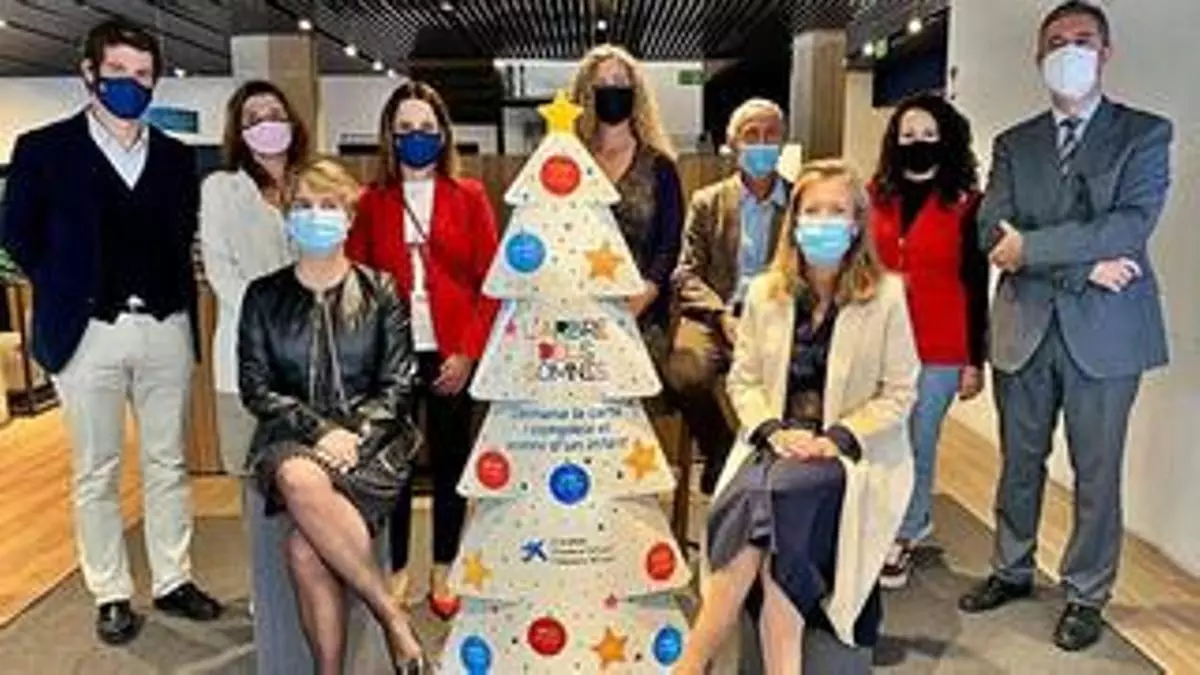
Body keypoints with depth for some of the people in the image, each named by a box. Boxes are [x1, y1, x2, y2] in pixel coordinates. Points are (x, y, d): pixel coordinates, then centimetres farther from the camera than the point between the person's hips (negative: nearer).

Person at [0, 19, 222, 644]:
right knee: (96, 474, 7)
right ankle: (111, 595, 20)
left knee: (167, 465, 11)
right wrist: (68, 293, 2)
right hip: (88, 333, -2)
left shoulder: (177, 157, 9)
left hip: (166, 328, 3)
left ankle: (173, 581, 24)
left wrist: (177, 294, 3)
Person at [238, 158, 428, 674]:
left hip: (370, 441, -1)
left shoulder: (380, 291, 7)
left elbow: (398, 384, 2)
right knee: (300, 481, -36)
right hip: (292, 438, 2)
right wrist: (319, 430, -12)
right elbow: (255, 388, 4)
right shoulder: (264, 296, 10)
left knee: (304, 548, -29)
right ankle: (392, 615, -22)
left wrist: (354, 436, -15)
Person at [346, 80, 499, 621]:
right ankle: (395, 573, 23)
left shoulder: (469, 197, 5)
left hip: (451, 354, 0)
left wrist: (469, 351, -9)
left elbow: (491, 282, 0)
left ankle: (442, 575, 24)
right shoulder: (371, 202, 7)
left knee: (450, 465, 8)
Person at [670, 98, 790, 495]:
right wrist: (721, 315, -12)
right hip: (717, 316, 0)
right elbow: (687, 273, 6)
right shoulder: (707, 202, 15)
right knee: (685, 373, -30)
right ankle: (721, 456, -1)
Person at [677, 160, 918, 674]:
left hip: (853, 452, -2)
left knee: (771, 496, -32)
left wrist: (837, 439, -15)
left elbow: (899, 392, -1)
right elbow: (742, 380, 8)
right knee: (763, 501, -32)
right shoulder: (764, 292, 8)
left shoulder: (886, 295, -1)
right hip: (775, 444, 3)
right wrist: (773, 431, -11)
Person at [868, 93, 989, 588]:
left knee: (917, 444, 4)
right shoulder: (878, 196, 6)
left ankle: (902, 536, 25)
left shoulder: (966, 204, -3)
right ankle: (917, 519, 33)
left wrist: (975, 361, -2)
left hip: (939, 350, -3)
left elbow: (976, 287, -1)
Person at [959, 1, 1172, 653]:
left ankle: (1086, 595, 24)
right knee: (1019, 463, 14)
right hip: (1025, 328, 3)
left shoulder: (1144, 133, 2)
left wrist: (1032, 247, -17)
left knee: (1096, 472, 8)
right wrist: (1084, 264, -14)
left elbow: (1133, 222, -14)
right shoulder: (1013, 144, 9)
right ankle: (1012, 571, 32)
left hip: (1104, 330, -2)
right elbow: (992, 234, -5)